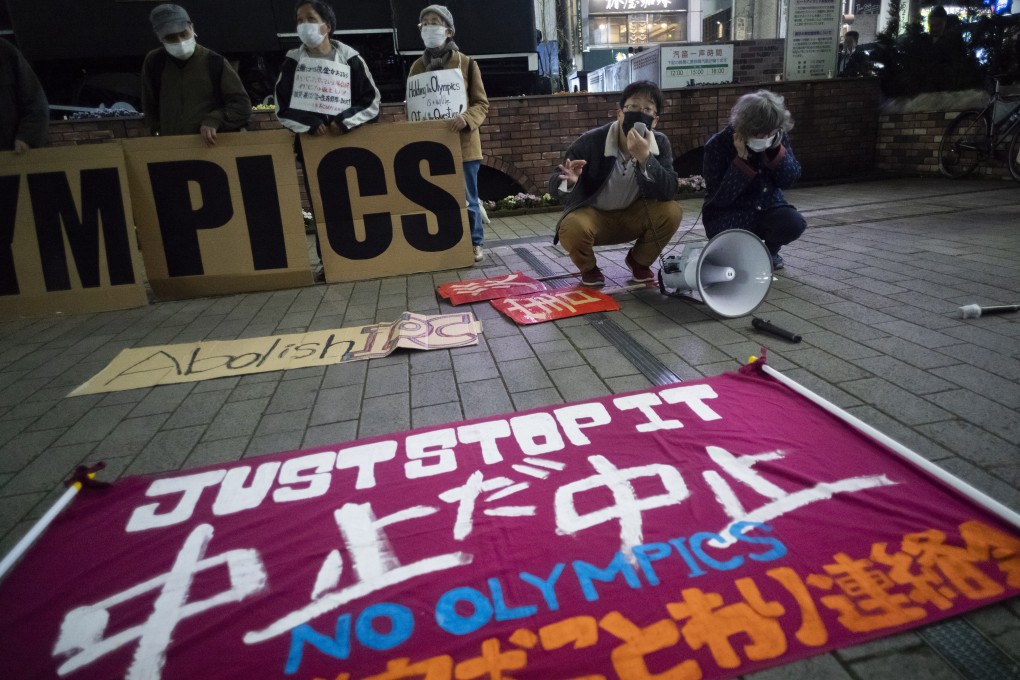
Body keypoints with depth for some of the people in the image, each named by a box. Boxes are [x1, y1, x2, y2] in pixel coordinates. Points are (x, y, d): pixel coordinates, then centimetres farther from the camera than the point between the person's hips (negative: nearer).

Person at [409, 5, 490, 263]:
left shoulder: (466, 63, 0)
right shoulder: (417, 66, 10)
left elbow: (481, 104, -2)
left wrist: (466, 118, -22)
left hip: (462, 143, -3)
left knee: (467, 198, 2)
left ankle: (475, 242, 16)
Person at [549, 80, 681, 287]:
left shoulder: (660, 143, -11)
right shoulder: (592, 141, -21)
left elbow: (670, 193, -23)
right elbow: (554, 184, -18)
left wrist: (645, 158, -37)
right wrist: (569, 182, -43)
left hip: (632, 216, 3)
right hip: (592, 215, -3)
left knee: (671, 211, -24)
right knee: (571, 229, -35)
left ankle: (639, 261, 5)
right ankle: (589, 268, 0)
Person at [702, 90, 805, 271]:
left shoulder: (779, 137, -5)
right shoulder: (718, 145, -18)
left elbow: (789, 180, -5)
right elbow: (720, 198, -21)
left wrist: (776, 150, -19)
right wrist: (742, 160, -28)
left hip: (768, 208, 4)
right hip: (729, 215, -3)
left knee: (795, 223, -27)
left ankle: (768, 251, 8)